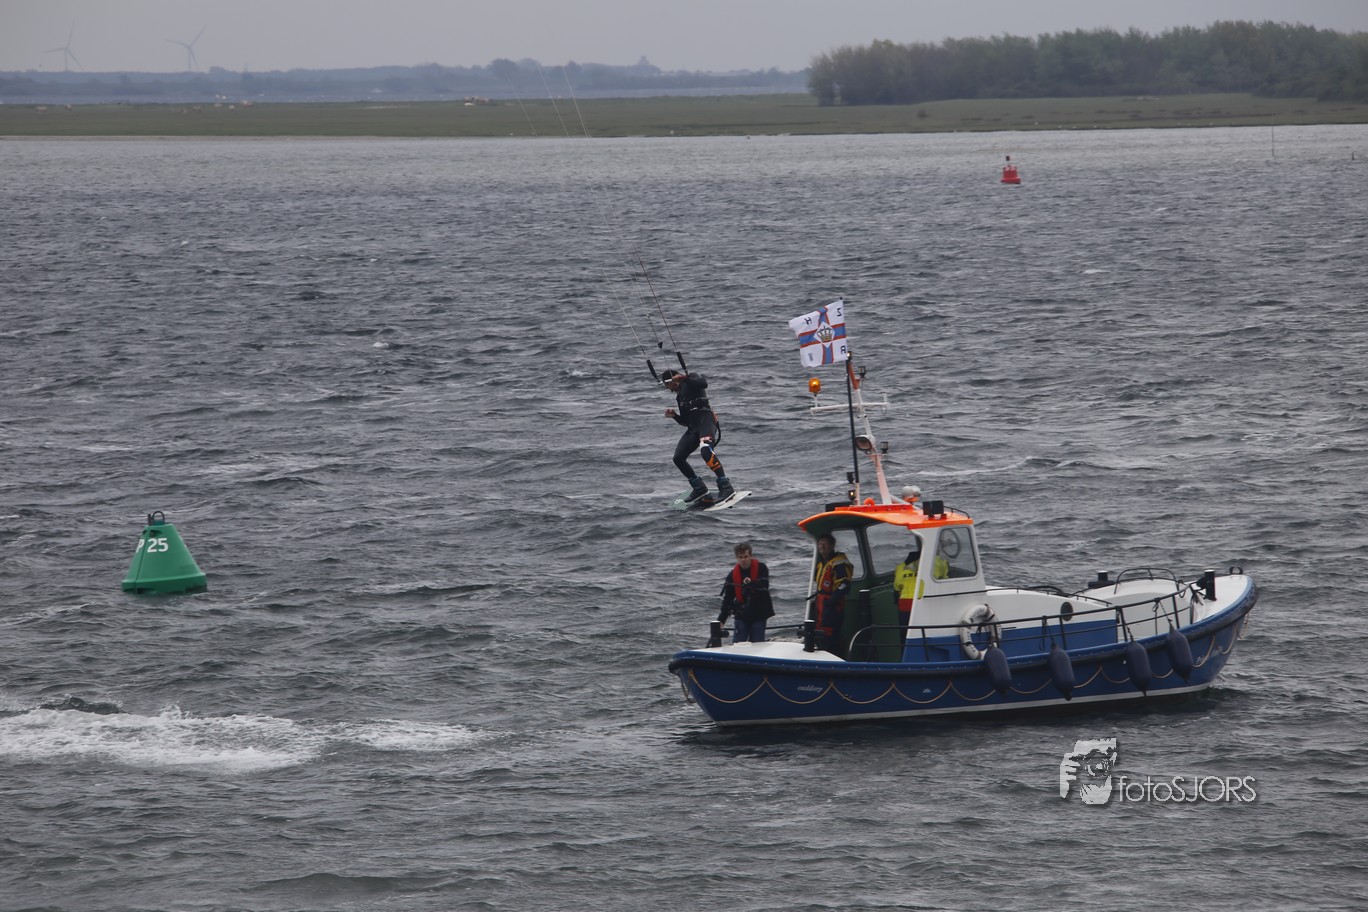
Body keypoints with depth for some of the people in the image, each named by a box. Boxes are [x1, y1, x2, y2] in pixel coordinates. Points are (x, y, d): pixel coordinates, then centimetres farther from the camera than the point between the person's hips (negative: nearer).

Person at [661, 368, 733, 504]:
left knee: (706, 450, -31)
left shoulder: (690, 378, 10)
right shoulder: (680, 395, 31)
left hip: (705, 417, -9)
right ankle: (699, 489, 12)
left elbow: (703, 383, -14)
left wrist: (684, 378, -18)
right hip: (693, 427, 9)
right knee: (678, 458, 0)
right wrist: (674, 415, 13)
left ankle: (725, 487, -33)